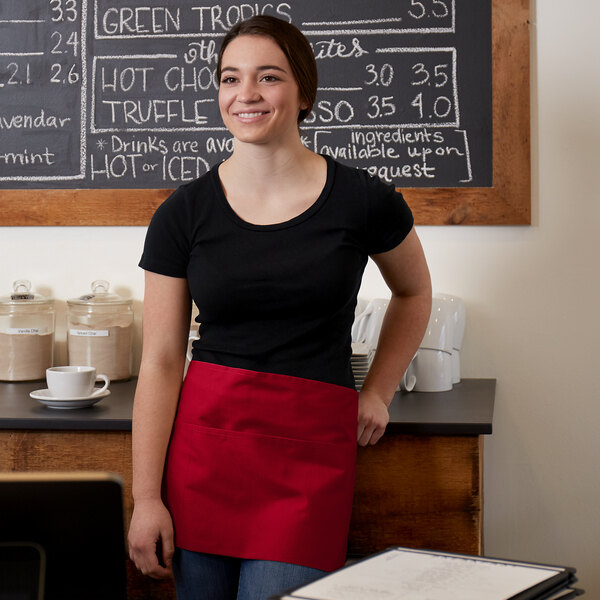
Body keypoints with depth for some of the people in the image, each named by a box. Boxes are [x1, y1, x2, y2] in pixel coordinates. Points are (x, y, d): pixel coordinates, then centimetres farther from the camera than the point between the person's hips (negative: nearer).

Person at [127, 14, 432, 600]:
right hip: (202, 440, 2)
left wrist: (376, 393, 12)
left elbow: (414, 293, 19)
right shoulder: (183, 214, 0)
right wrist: (145, 497, -3)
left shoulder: (362, 201, -2)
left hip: (311, 447, -1)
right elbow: (160, 363, 0)